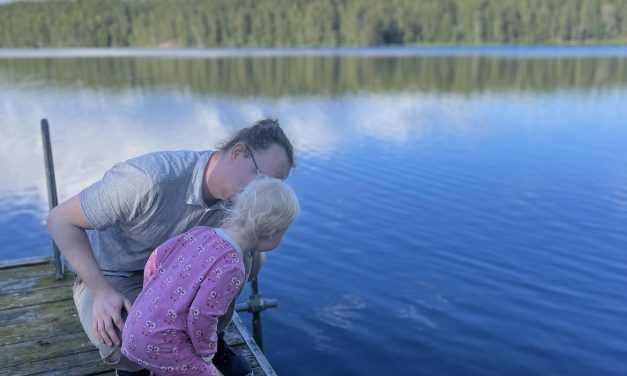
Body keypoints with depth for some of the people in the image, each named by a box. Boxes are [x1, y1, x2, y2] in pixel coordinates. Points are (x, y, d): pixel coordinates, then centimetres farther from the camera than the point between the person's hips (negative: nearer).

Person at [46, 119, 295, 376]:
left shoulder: (233, 197, -17)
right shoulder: (150, 179, -37)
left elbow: (251, 269, -6)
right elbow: (61, 220, -25)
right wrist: (102, 292, -30)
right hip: (109, 277, -4)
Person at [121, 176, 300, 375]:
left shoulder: (200, 232, -1)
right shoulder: (230, 268, -22)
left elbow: (157, 257, 6)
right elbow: (200, 316, -22)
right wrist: (207, 353, -2)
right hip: (158, 345, -7)